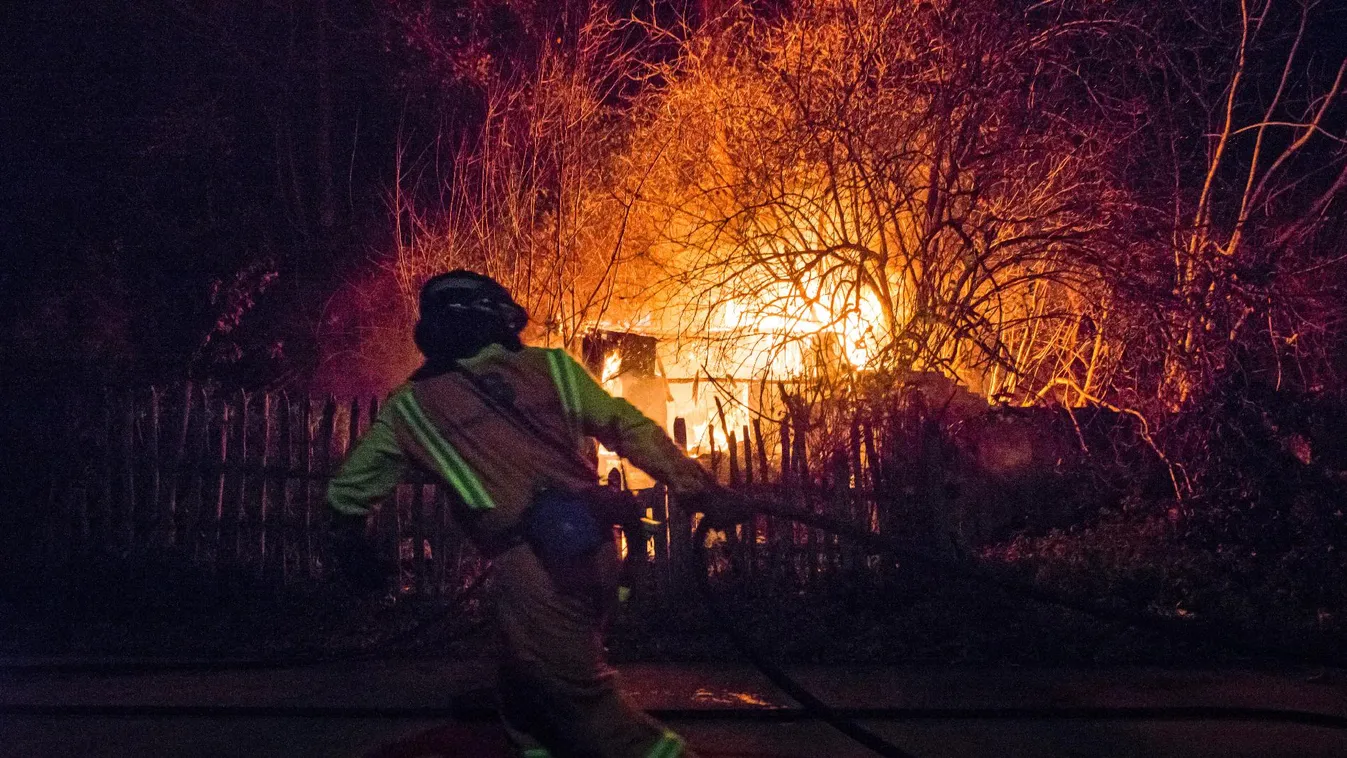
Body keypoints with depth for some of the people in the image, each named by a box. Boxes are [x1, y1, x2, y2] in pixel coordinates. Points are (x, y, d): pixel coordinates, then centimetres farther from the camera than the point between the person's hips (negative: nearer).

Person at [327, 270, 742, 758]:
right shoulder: (550, 366, 14)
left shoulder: (411, 407, 13)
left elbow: (351, 488, 23)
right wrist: (698, 490, 13)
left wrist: (348, 542, 42)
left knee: (586, 700, 2)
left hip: (530, 565, -4)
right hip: (597, 551, 4)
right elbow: (633, 430, 8)